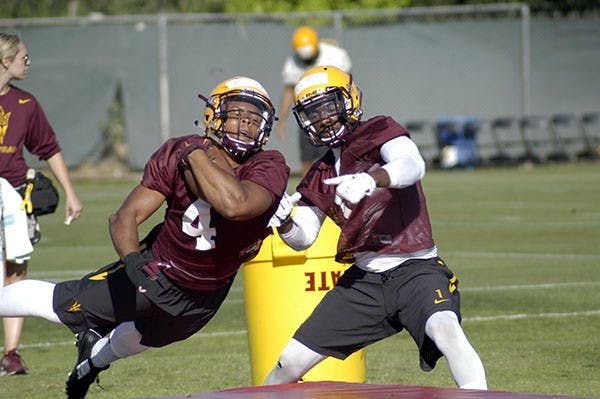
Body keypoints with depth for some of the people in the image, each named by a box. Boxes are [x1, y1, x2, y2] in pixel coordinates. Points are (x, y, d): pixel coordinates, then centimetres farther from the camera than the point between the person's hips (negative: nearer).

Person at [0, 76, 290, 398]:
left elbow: (234, 205, -49)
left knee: (134, 340, 29)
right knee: (58, 303, 2)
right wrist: (132, 259, -40)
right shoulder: (178, 155, -23)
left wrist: (195, 153, -40)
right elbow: (125, 217, -21)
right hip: (154, 271, -1)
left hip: (203, 297, 1)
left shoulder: (269, 169, -27)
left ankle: (95, 357, 63)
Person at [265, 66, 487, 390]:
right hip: (364, 280, 6)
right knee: (292, 362, 7)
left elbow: (413, 166, -25)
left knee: (446, 331, -36)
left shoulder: (378, 133, -4)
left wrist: (371, 179, -45)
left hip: (415, 270, -6)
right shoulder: (319, 177, 14)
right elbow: (303, 239, 17)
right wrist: (284, 223, -6)